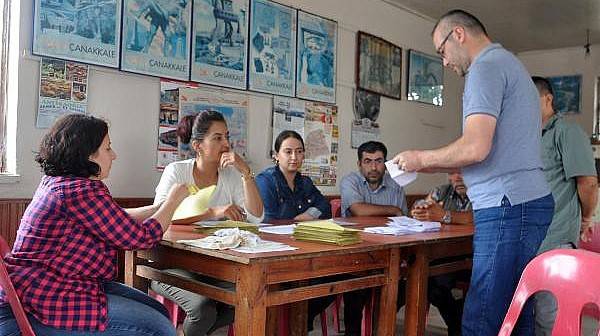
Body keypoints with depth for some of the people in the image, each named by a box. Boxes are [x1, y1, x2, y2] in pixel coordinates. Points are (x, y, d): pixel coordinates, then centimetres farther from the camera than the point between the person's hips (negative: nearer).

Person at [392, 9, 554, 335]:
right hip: (529, 201, 10)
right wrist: (433, 166, 21)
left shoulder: (486, 67, -7)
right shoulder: (510, 64, 25)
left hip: (508, 207, -10)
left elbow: (475, 148, -19)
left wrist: (421, 158, -3)